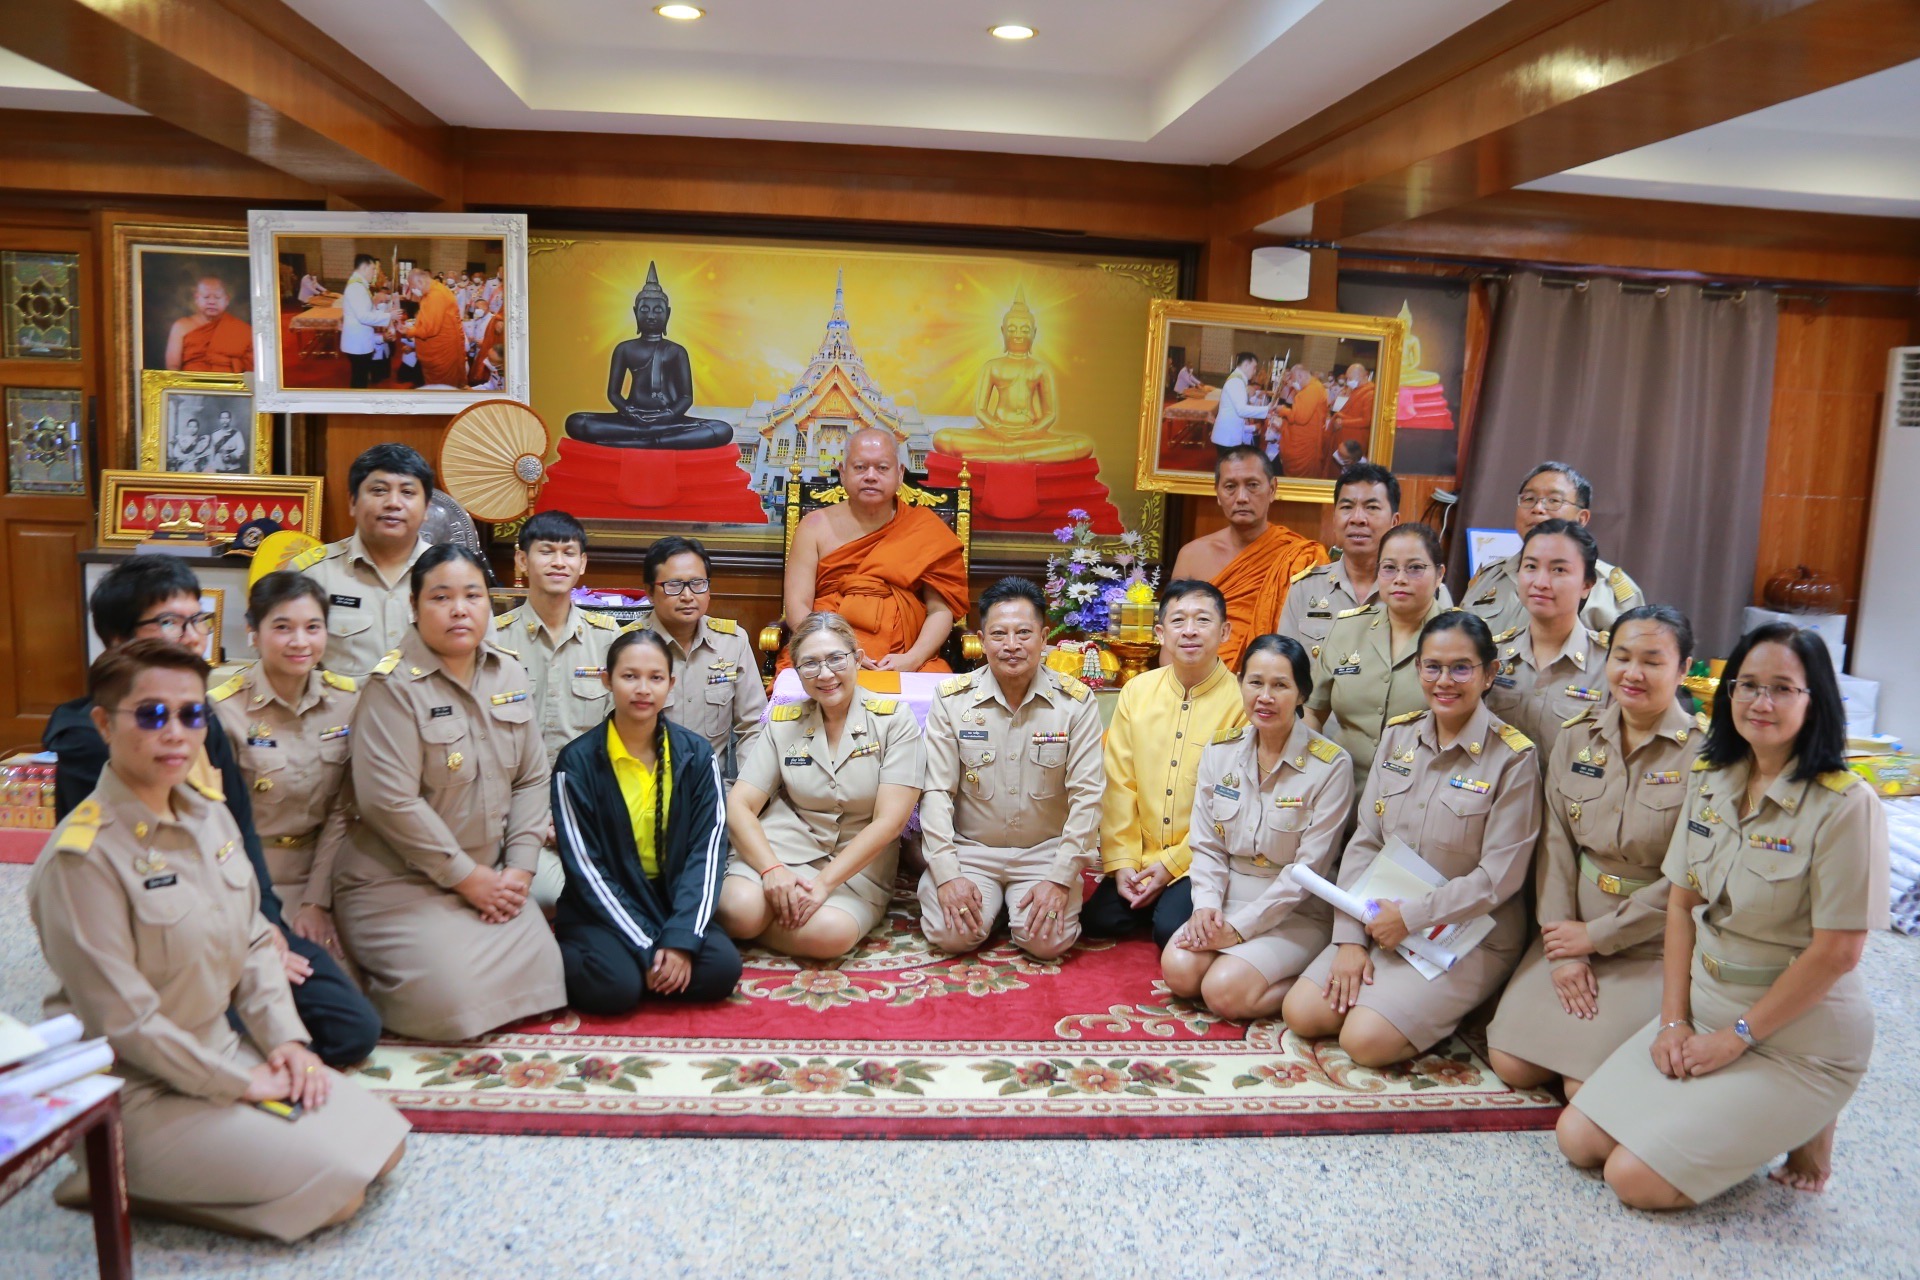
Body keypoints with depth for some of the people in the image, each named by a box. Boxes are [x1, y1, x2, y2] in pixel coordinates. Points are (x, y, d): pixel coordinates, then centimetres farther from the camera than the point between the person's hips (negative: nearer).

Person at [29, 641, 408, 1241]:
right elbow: (121, 1019, -21)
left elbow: (254, 941, 10)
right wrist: (240, 1083, -14)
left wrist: (286, 1039, -2)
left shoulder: (211, 818, 2)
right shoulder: (82, 857, -22)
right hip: (137, 1091, -8)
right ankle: (121, 1183, 2)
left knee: (382, 1142, 3)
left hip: (227, 1049, 8)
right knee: (337, 1186, -13)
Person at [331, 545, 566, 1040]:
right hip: (398, 882, -7)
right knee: (452, 999, -20)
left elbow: (531, 779, 8)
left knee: (539, 975, -4)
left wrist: (519, 868, -3)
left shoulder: (509, 677, 6)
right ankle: (372, 991, 13)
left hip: (488, 879, 7)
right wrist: (467, 877, -15)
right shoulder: (394, 685, -15)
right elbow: (390, 802, -20)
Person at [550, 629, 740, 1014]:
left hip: (674, 901, 2)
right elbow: (585, 866, -11)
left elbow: (708, 849, -5)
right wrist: (646, 948, -19)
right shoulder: (578, 761, -8)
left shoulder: (696, 754, -1)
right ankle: (563, 959, 2)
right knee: (616, 987, -29)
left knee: (722, 969, -23)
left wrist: (681, 938, -19)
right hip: (603, 909, -2)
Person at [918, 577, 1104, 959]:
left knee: (1049, 941, -22)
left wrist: (1060, 879, -14)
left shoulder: (1076, 701, -7)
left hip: (1045, 852, 0)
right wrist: (947, 874, -14)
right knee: (950, 934, -22)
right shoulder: (952, 698, -5)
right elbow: (936, 791, -5)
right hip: (969, 848, 1)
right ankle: (988, 899, 12)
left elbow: (1087, 795, -8)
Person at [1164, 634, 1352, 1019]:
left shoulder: (1331, 765, -13)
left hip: (1299, 913, -4)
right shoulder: (1220, 749, 2)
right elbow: (1206, 844, 5)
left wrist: (1240, 928, -16)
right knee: (1178, 969, -21)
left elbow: (1308, 869, -14)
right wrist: (1206, 904, -13)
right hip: (1229, 898, 4)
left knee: (1224, 990, -24)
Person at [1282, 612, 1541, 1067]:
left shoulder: (1512, 757, -12)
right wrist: (1350, 939, -6)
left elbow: (1499, 877, -15)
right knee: (1301, 1012, -9)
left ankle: (1449, 1008, 5)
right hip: (1381, 922, 5)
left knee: (1366, 1039, -20)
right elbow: (1364, 843, 2)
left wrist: (1410, 917, -15)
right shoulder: (1398, 736, 3)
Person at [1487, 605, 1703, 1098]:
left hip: (1654, 944, -4)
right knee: (1512, 1063, -2)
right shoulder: (1577, 738, 2)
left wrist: (1595, 936, -11)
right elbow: (1556, 845, 2)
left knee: (1588, 1087, -13)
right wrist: (1563, 949, -6)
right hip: (1575, 927, 5)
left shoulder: (1702, 753, -14)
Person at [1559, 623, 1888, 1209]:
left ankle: (1802, 1127, 7)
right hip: (1705, 1007, 6)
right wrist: (1674, 1019, -2)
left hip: (1797, 1038, -6)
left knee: (1636, 1178, -13)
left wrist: (1739, 1038, -13)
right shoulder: (1711, 781, 2)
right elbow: (1681, 902, 6)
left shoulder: (1845, 804, -18)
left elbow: (1837, 950, -18)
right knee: (1579, 1139, -1)